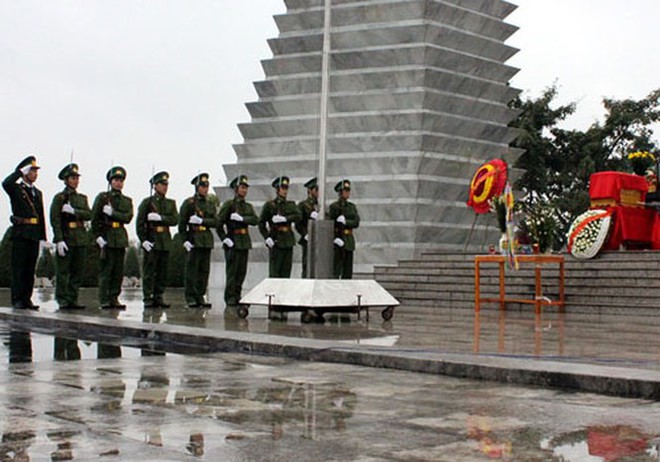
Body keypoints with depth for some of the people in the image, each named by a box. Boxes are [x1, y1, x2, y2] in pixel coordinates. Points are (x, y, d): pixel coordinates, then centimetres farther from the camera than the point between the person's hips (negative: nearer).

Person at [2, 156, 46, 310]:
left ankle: (27, 299, 10)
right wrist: (20, 171, -16)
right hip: (20, 233, -5)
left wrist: (43, 237, 10)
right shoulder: (16, 189, 2)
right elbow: (5, 183, -24)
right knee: (18, 268, -3)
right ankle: (17, 300, 0)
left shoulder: (38, 193, 19)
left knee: (30, 269, 6)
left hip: (34, 234, 5)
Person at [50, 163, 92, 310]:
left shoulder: (82, 198, 17)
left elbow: (89, 215, 3)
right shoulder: (59, 197, -1)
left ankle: (72, 300, 10)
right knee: (63, 271, -5)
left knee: (78, 271, 5)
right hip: (66, 238, -5)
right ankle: (62, 300, -1)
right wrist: (59, 240, -17)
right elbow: (55, 220, -8)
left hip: (81, 238, 6)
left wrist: (73, 211, -13)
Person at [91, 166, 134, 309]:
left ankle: (114, 299, 9)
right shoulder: (102, 197, 5)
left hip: (121, 239, 4)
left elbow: (128, 218, -1)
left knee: (118, 272, 3)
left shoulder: (127, 200, 16)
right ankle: (104, 301, -4)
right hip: (107, 238, -4)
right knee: (106, 270, -6)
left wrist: (112, 212, -12)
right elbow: (94, 218, -1)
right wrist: (97, 236, -9)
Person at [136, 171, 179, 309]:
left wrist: (160, 218, -14)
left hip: (165, 241, 4)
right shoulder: (147, 202, 2)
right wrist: (143, 240, -12)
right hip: (151, 241, -4)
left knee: (163, 272, 4)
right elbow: (139, 222, -3)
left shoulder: (171, 203, 15)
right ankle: (148, 298, -1)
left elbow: (175, 220, 0)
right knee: (149, 271, -5)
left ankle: (158, 297, 11)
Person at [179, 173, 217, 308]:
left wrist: (201, 221, -12)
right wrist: (185, 240, -11)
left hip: (207, 240, 5)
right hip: (194, 240, -5)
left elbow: (215, 222, 4)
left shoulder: (211, 204, 15)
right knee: (192, 270, -5)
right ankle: (191, 298, -1)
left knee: (205, 270, 5)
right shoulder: (189, 203, 0)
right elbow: (182, 223, -4)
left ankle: (200, 296, 11)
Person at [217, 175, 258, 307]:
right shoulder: (229, 204, -4)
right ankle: (230, 298, -1)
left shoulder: (248, 206, 15)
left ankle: (237, 296, 14)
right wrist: (224, 239, -13)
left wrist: (241, 218, -15)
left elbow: (255, 220, -2)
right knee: (232, 271, -6)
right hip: (233, 241, -6)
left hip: (245, 242, 6)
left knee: (242, 271, 6)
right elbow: (218, 222, -9)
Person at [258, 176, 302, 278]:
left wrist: (284, 219, -19)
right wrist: (267, 238, -11)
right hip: (276, 242, -4)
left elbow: (298, 216, -7)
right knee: (274, 273, -6)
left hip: (288, 241, 4)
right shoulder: (269, 205, 1)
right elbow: (261, 224, 1)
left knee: (286, 272, 4)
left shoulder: (291, 204, 12)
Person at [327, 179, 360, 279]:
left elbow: (356, 222, 1)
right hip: (337, 238, -5)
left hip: (349, 240, 5)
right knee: (336, 269, -8)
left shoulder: (352, 206, 12)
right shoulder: (333, 206, -2)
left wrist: (345, 221, -17)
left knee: (348, 271, 5)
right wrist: (335, 238, -20)